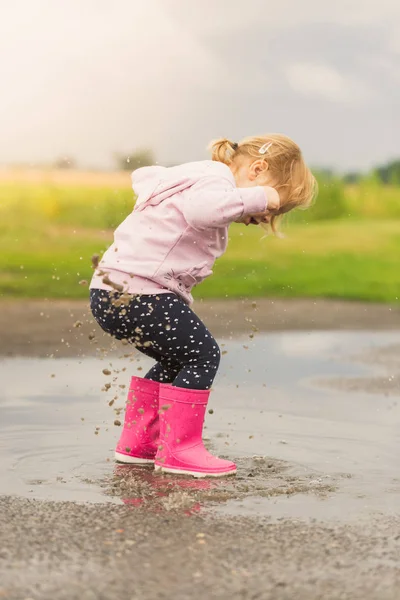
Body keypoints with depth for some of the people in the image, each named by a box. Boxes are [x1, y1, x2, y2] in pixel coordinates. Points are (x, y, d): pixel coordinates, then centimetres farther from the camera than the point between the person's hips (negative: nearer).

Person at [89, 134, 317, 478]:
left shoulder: (196, 176, 19)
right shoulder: (216, 181, -13)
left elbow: (143, 176, 35)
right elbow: (201, 209, -39)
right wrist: (256, 196, -28)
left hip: (111, 292, 11)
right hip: (133, 292, -11)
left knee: (177, 360, 23)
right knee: (202, 354, -6)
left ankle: (137, 443, 29)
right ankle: (179, 450, -2)